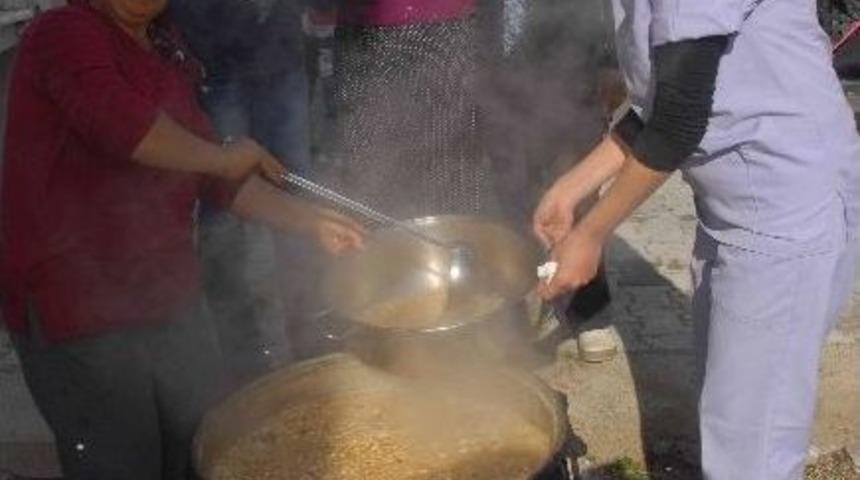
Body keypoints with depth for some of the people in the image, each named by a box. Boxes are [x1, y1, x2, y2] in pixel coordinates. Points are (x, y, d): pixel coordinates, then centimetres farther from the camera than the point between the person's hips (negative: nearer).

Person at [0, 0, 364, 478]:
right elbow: (118, 120, -32)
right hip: (80, 322, -8)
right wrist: (222, 157, -19)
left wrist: (307, 220, 9)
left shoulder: (165, 54, 12)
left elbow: (217, 178, 17)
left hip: (170, 304, 8)